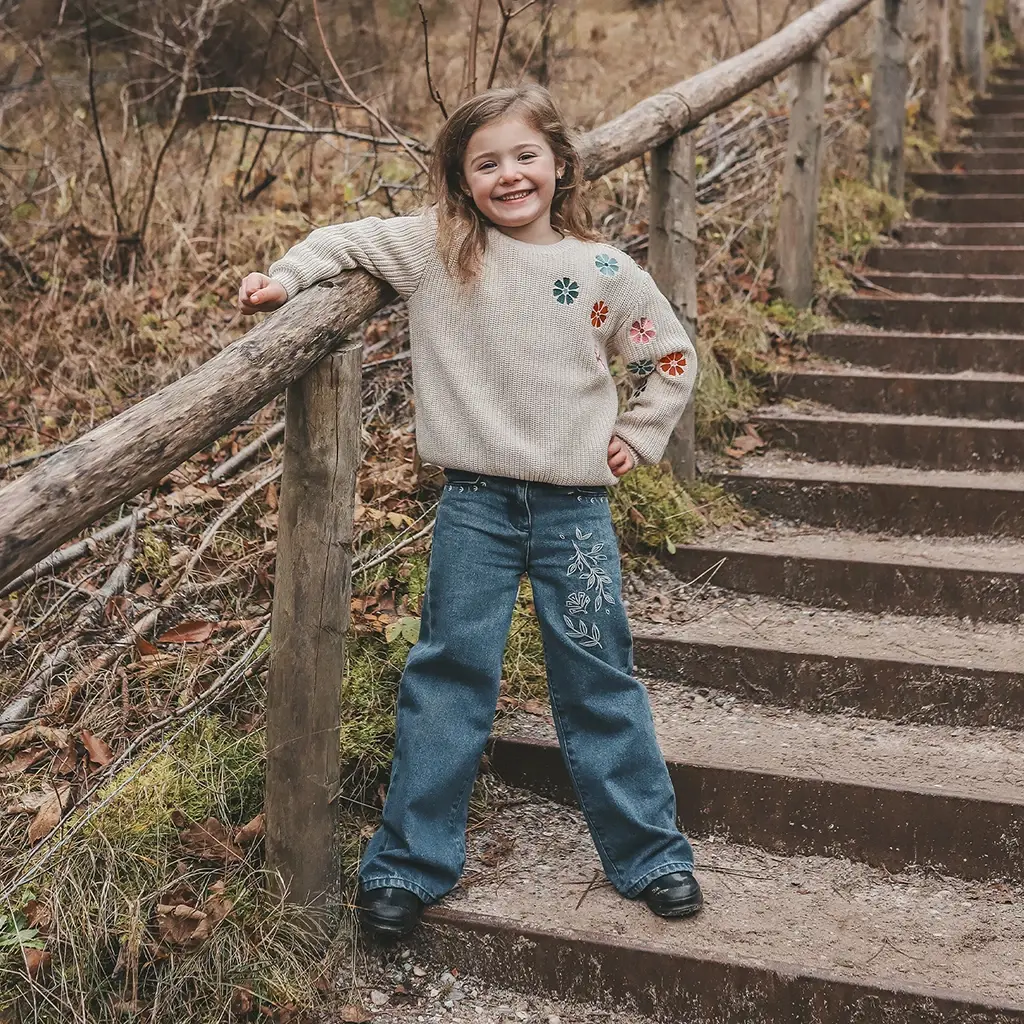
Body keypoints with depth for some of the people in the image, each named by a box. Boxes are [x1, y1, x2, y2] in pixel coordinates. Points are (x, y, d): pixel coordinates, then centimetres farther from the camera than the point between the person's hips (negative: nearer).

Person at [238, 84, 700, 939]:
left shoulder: (606, 273, 2)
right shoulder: (436, 250, -1)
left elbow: (672, 358, 13)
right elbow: (349, 240, 4)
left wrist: (637, 438, 7)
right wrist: (285, 278, -12)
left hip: (576, 505, 1)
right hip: (475, 502, 0)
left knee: (599, 681, 8)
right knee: (451, 675, 4)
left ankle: (652, 853, 20)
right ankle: (409, 863, 14)